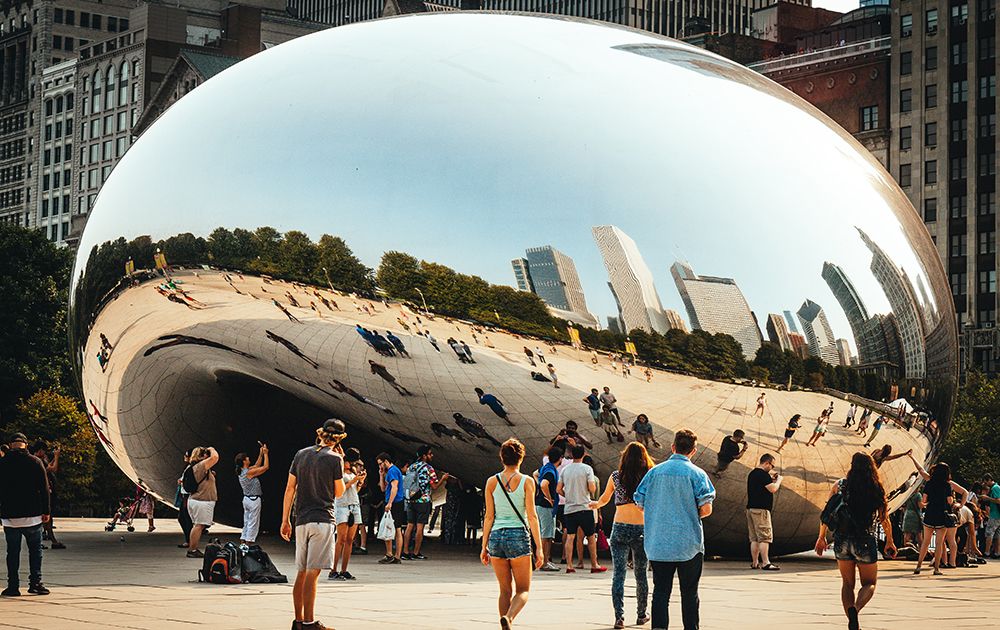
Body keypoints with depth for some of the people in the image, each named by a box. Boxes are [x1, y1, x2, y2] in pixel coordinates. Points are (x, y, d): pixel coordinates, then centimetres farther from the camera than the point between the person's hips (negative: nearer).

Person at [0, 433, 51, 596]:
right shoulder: (35, 462, -2)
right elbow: (44, 489, -2)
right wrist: (46, 511, 4)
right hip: (33, 515, -1)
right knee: (35, 549, 8)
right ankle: (35, 583, 3)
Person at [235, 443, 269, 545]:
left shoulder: (241, 472, 8)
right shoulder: (249, 472, -19)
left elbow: (256, 466, 21)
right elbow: (266, 467, -15)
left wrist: (261, 454, 19)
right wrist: (265, 454, -6)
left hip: (246, 499, 9)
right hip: (254, 500, -9)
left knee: (246, 523, 14)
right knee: (253, 524, -5)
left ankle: (242, 543, 14)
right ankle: (248, 545, -7)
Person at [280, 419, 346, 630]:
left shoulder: (301, 455, 10)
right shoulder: (334, 459, -6)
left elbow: (290, 489, 9)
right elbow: (338, 492, 3)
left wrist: (285, 520, 12)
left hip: (301, 521, 6)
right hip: (322, 520, -6)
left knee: (301, 573, 12)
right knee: (312, 572, -8)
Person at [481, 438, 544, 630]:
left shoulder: (492, 482, 4)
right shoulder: (527, 481, -3)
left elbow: (489, 517, 4)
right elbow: (531, 516, -7)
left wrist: (484, 546, 10)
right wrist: (539, 548, -5)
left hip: (496, 537, 3)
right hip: (519, 536, -3)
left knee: (505, 590, 14)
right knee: (523, 590, 5)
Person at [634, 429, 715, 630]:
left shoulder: (655, 471, 3)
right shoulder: (697, 474, -6)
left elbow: (640, 504, 5)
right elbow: (706, 509, -11)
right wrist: (693, 515, 10)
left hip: (658, 544, 2)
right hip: (688, 544, -2)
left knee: (661, 591, 5)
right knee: (689, 593, 9)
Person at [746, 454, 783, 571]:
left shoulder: (752, 473, 17)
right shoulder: (763, 474, -13)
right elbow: (773, 489, -17)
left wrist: (771, 478, 20)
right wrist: (779, 480, 0)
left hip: (751, 508, 10)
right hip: (761, 509, -10)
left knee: (754, 538, 10)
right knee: (765, 537, -9)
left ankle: (754, 563, 11)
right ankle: (765, 563, -13)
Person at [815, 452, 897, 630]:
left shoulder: (839, 485, 1)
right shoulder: (876, 489, -1)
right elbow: (884, 520, 3)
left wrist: (821, 537, 11)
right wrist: (889, 542, 17)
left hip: (841, 540, 2)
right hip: (865, 542, -2)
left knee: (847, 583, 18)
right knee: (869, 583, 12)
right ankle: (855, 608, -18)